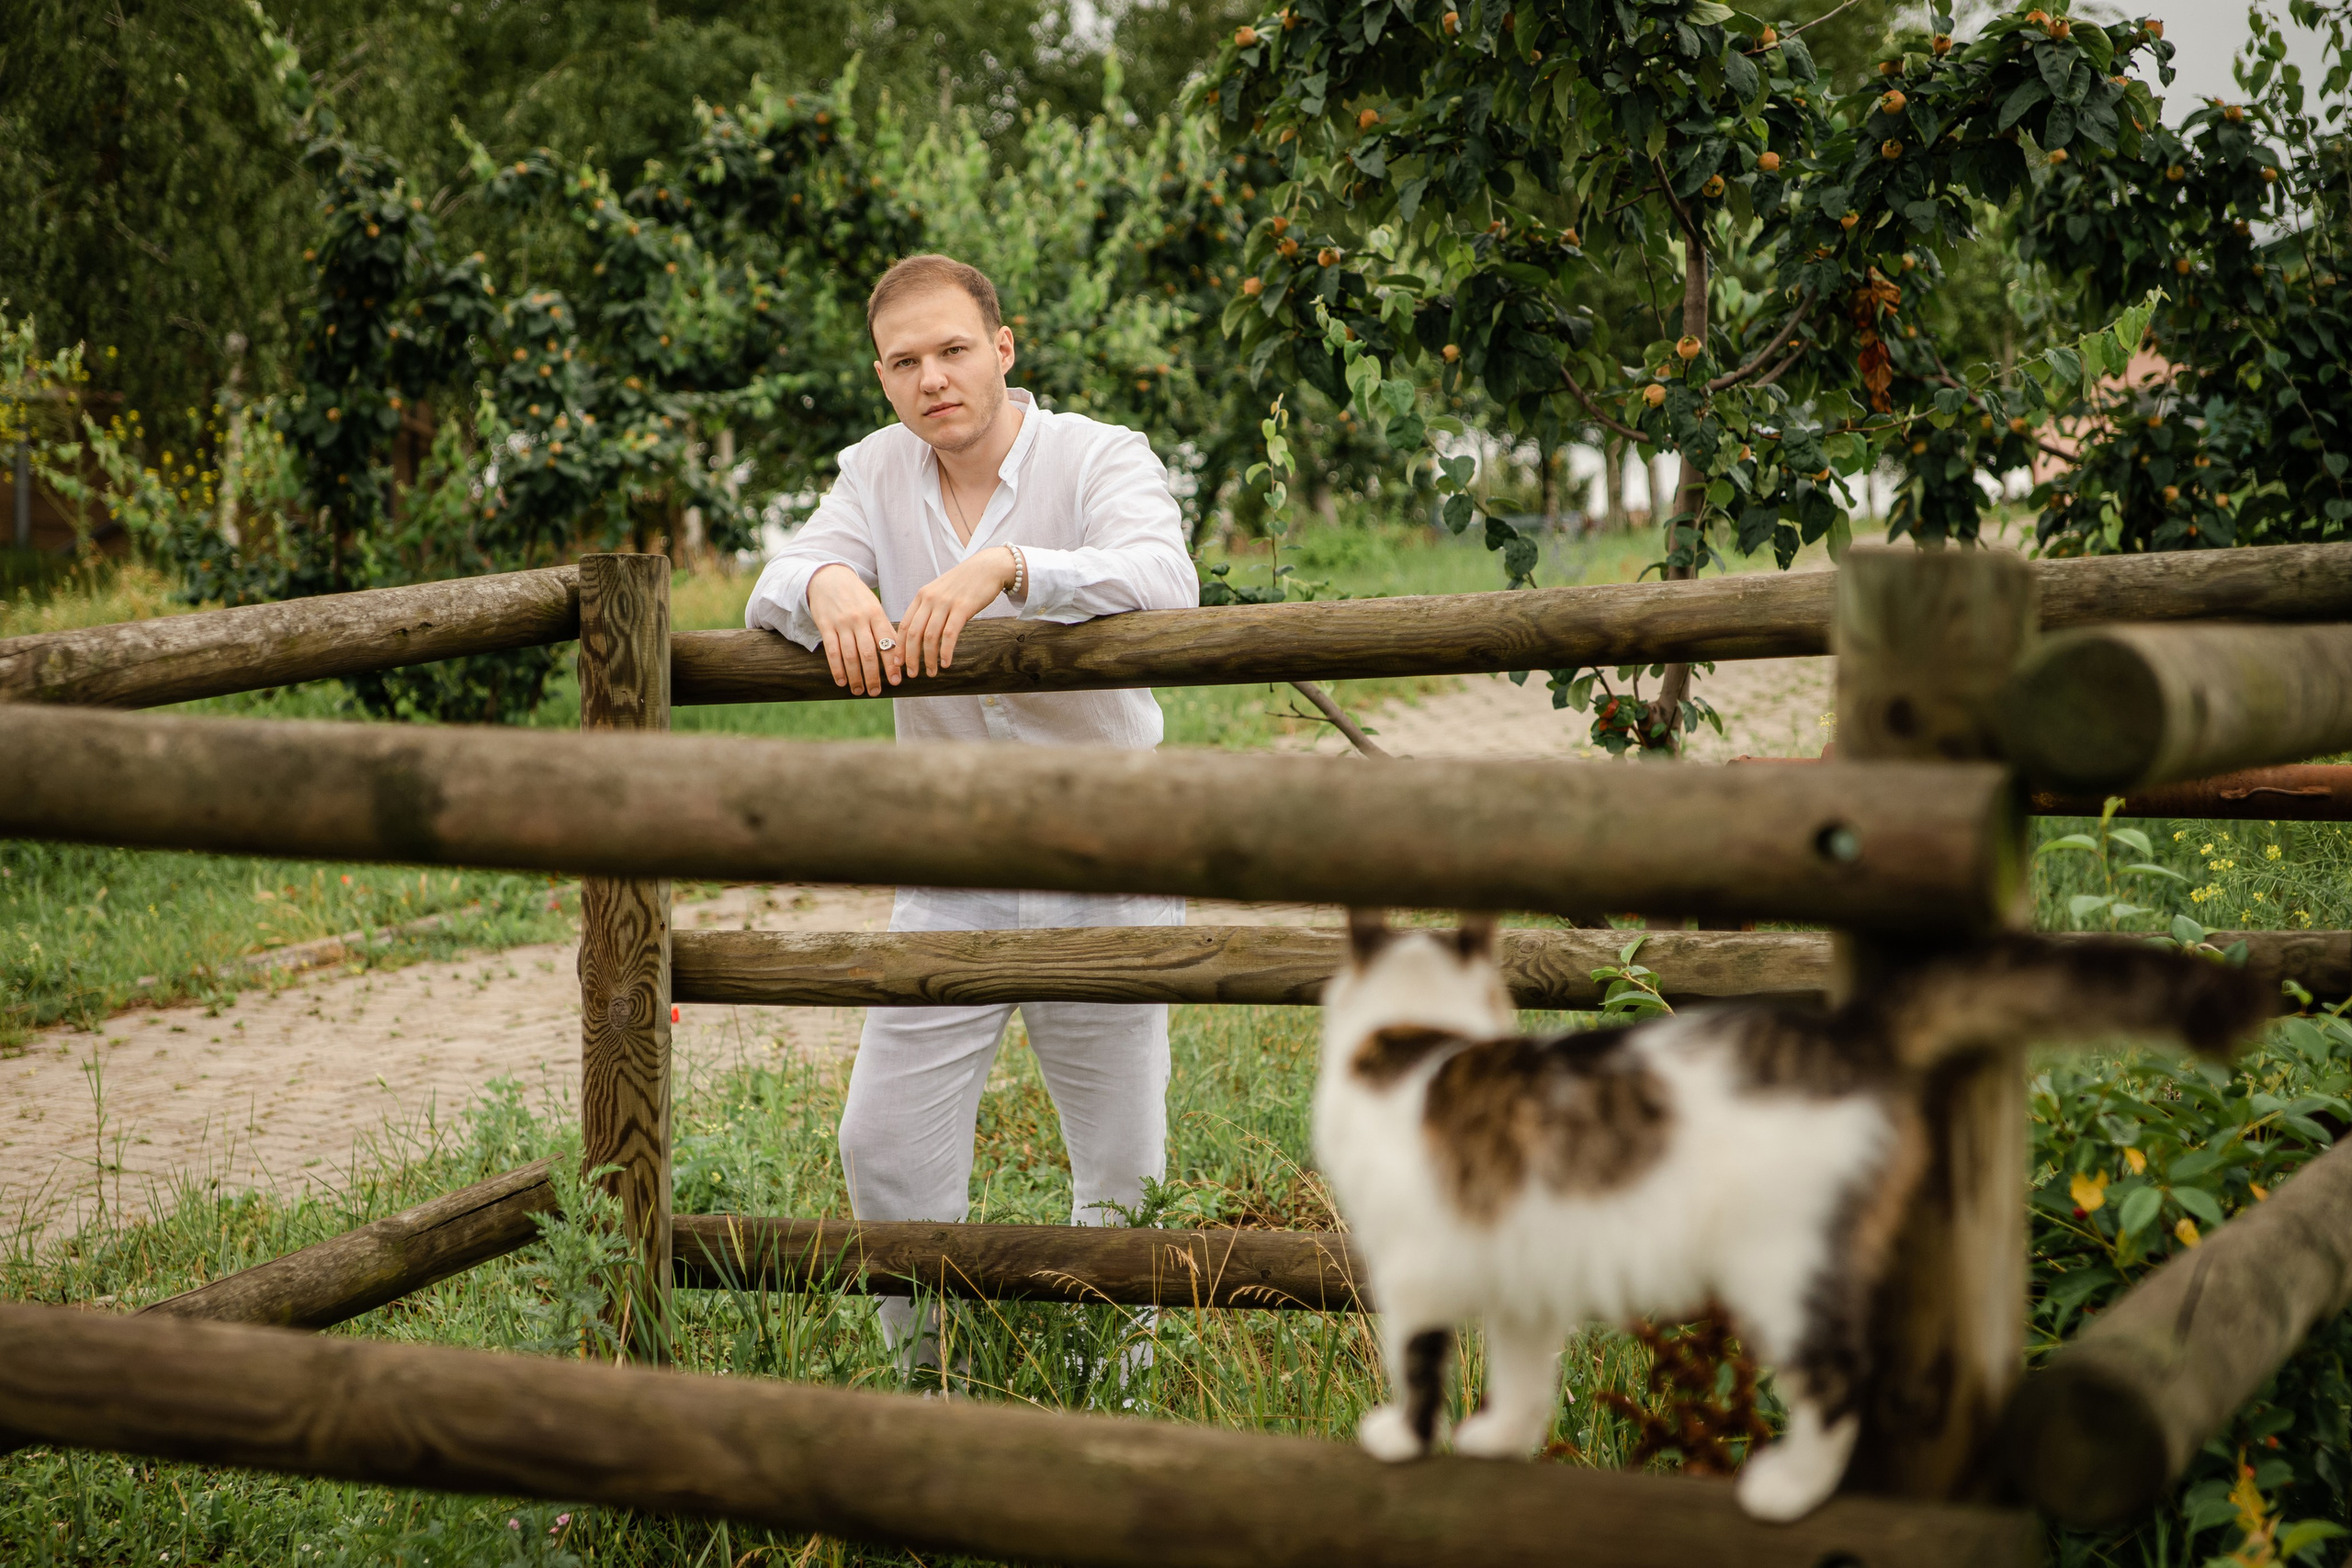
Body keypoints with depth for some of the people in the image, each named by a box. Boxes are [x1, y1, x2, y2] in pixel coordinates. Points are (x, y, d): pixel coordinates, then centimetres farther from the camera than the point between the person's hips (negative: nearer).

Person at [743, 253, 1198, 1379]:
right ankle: (935, 1380, 21)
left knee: (1123, 1169, 5)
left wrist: (1005, 567, -41)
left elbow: (1163, 584, -27)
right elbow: (770, 596, -4)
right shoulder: (878, 473, 5)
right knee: (884, 1150, 1)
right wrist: (828, 585, -28)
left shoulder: (1098, 459, -9)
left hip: (1104, 870, -3)